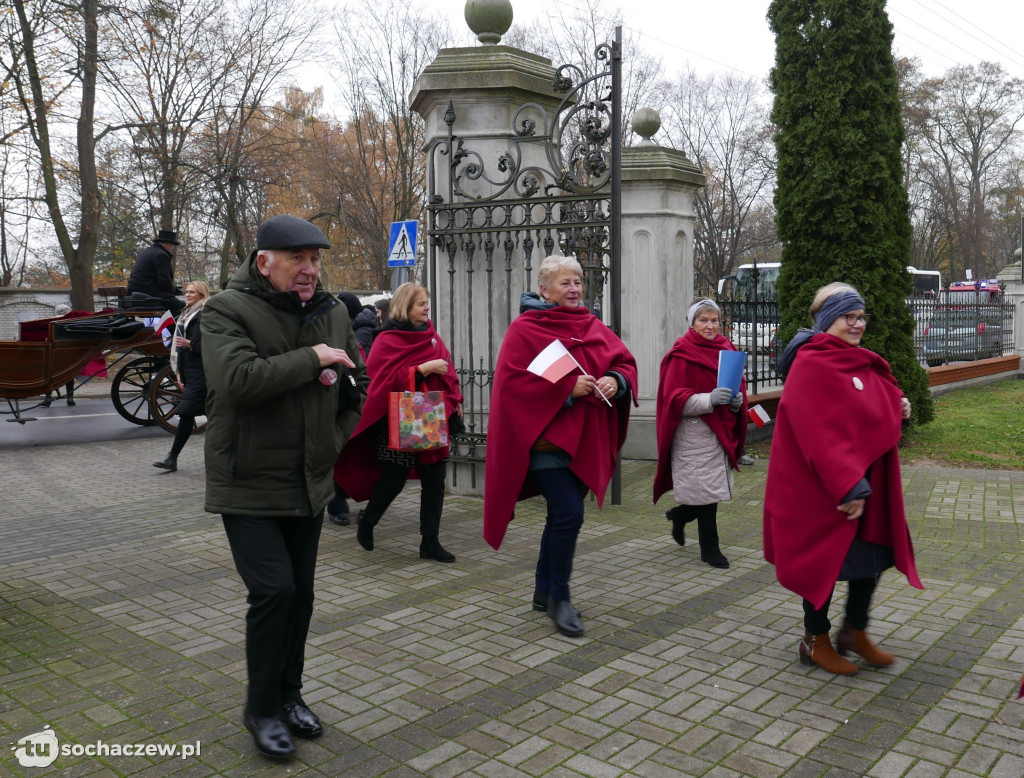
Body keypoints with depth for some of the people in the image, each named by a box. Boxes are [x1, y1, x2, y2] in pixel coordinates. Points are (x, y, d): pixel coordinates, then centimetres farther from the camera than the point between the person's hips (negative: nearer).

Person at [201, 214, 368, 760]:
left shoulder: (331, 312, 7)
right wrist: (312, 358, -21)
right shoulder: (227, 310, -11)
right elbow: (238, 378, -29)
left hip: (308, 484, 6)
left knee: (300, 593, 13)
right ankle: (261, 708, 11)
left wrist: (335, 438, 6)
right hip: (249, 485, -6)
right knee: (273, 590, -10)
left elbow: (359, 384, 18)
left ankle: (288, 694, 32)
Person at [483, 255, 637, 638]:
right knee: (568, 514, -14)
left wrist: (615, 380, -13)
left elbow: (626, 363, 11)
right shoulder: (525, 329, -6)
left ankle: (544, 591, 28)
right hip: (546, 436, -7)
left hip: (583, 438, 7)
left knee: (563, 514, 14)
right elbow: (513, 381, -14)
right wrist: (568, 389, -20)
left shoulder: (593, 327, 12)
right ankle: (559, 598, 4)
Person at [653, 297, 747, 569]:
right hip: (695, 432, -6)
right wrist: (709, 399, -25)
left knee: (714, 487, 10)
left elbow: (738, 386, 17)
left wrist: (737, 400, -6)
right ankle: (709, 548, 9)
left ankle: (680, 514, 38)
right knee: (706, 488, -5)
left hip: (722, 429, 7)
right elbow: (674, 398, -13)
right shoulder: (682, 354, -7)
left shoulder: (726, 348, 13)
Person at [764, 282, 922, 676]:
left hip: (864, 481, 8)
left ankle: (855, 631, 33)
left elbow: (873, 413, 21)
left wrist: (898, 409, -2)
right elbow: (819, 434, -24)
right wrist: (848, 487, -25)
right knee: (825, 560, 5)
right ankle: (816, 641, 25)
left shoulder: (859, 362, 10)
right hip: (820, 488, -8)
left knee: (875, 553, 12)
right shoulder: (810, 365, -18)